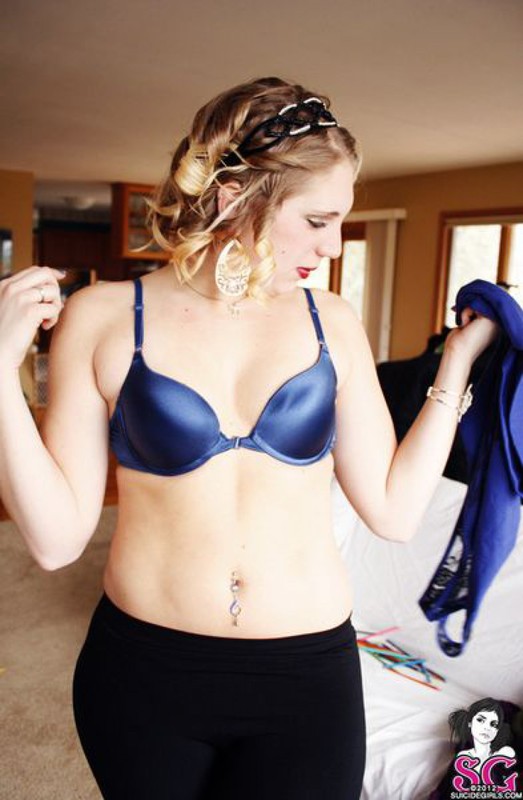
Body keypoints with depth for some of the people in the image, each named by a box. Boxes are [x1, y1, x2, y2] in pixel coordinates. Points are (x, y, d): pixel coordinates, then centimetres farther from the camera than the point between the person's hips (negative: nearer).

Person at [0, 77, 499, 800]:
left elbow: (394, 509, -3)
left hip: (307, 671, 1)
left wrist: (458, 361, -2)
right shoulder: (102, 317, -8)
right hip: (142, 673, 0)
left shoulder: (332, 323, -3)